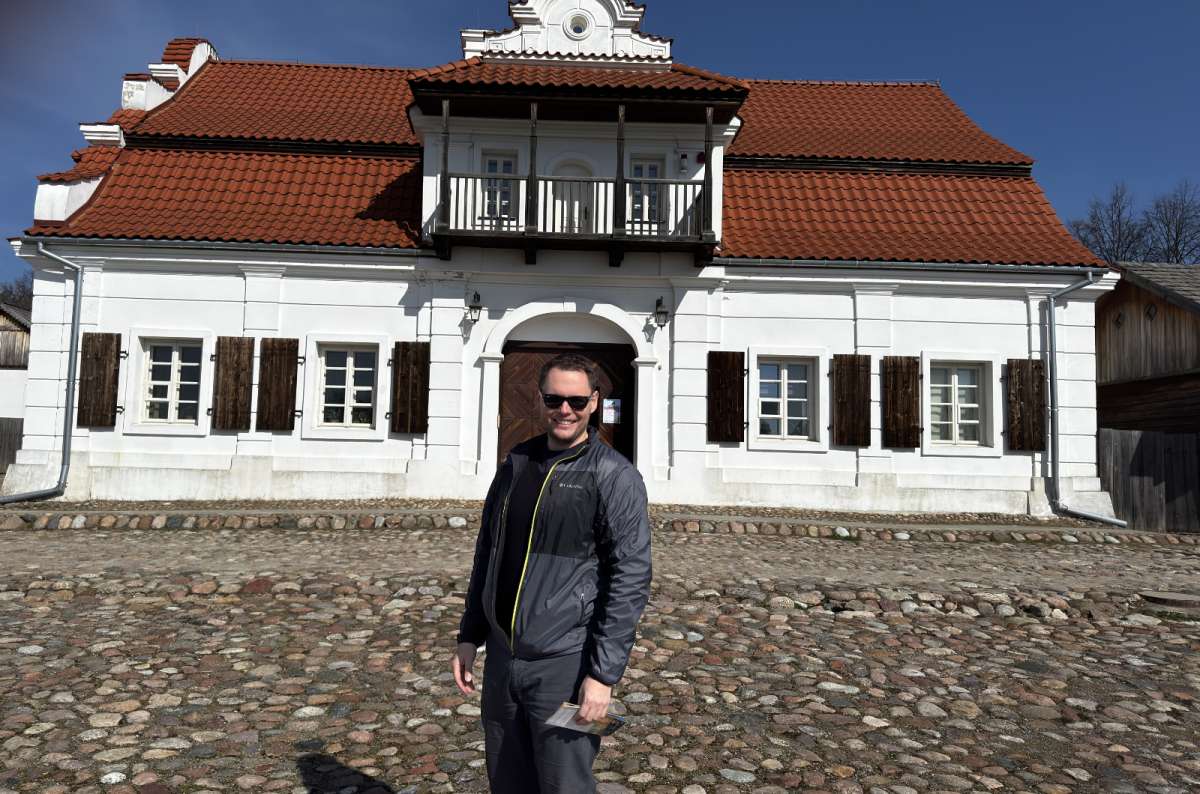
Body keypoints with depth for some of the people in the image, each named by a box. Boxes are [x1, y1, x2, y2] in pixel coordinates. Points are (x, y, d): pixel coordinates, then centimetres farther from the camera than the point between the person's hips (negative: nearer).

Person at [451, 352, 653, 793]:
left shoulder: (615, 476, -10)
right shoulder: (516, 464, 8)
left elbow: (630, 579, -14)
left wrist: (604, 673, -17)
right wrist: (469, 635, 13)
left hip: (564, 663, -5)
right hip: (501, 657, 6)